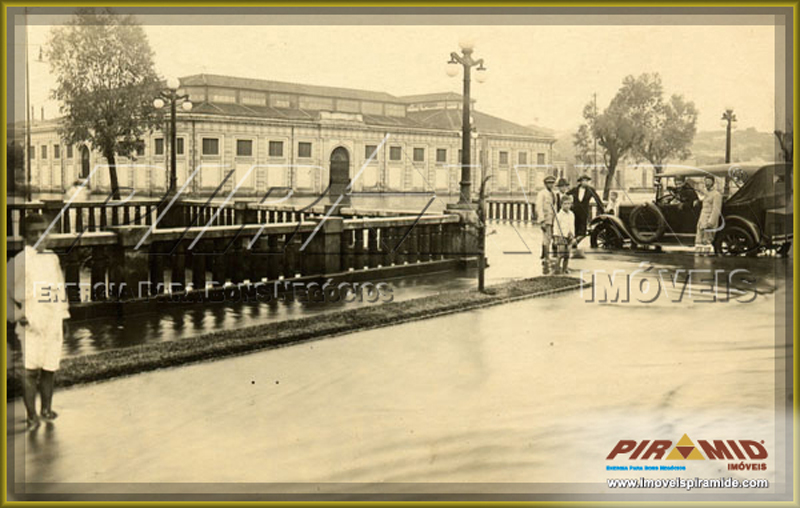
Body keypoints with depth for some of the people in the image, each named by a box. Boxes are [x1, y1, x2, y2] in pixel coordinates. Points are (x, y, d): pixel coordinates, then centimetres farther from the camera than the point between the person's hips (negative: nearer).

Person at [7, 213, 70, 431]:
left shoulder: (53, 258, 12)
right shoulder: (19, 261, -4)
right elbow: (6, 290, -3)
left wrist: (63, 315, 18)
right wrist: (16, 315, -10)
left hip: (53, 323, 5)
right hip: (31, 323, -5)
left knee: (50, 368, 9)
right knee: (30, 369, -9)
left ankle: (47, 407, 25)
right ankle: (31, 416, -2)